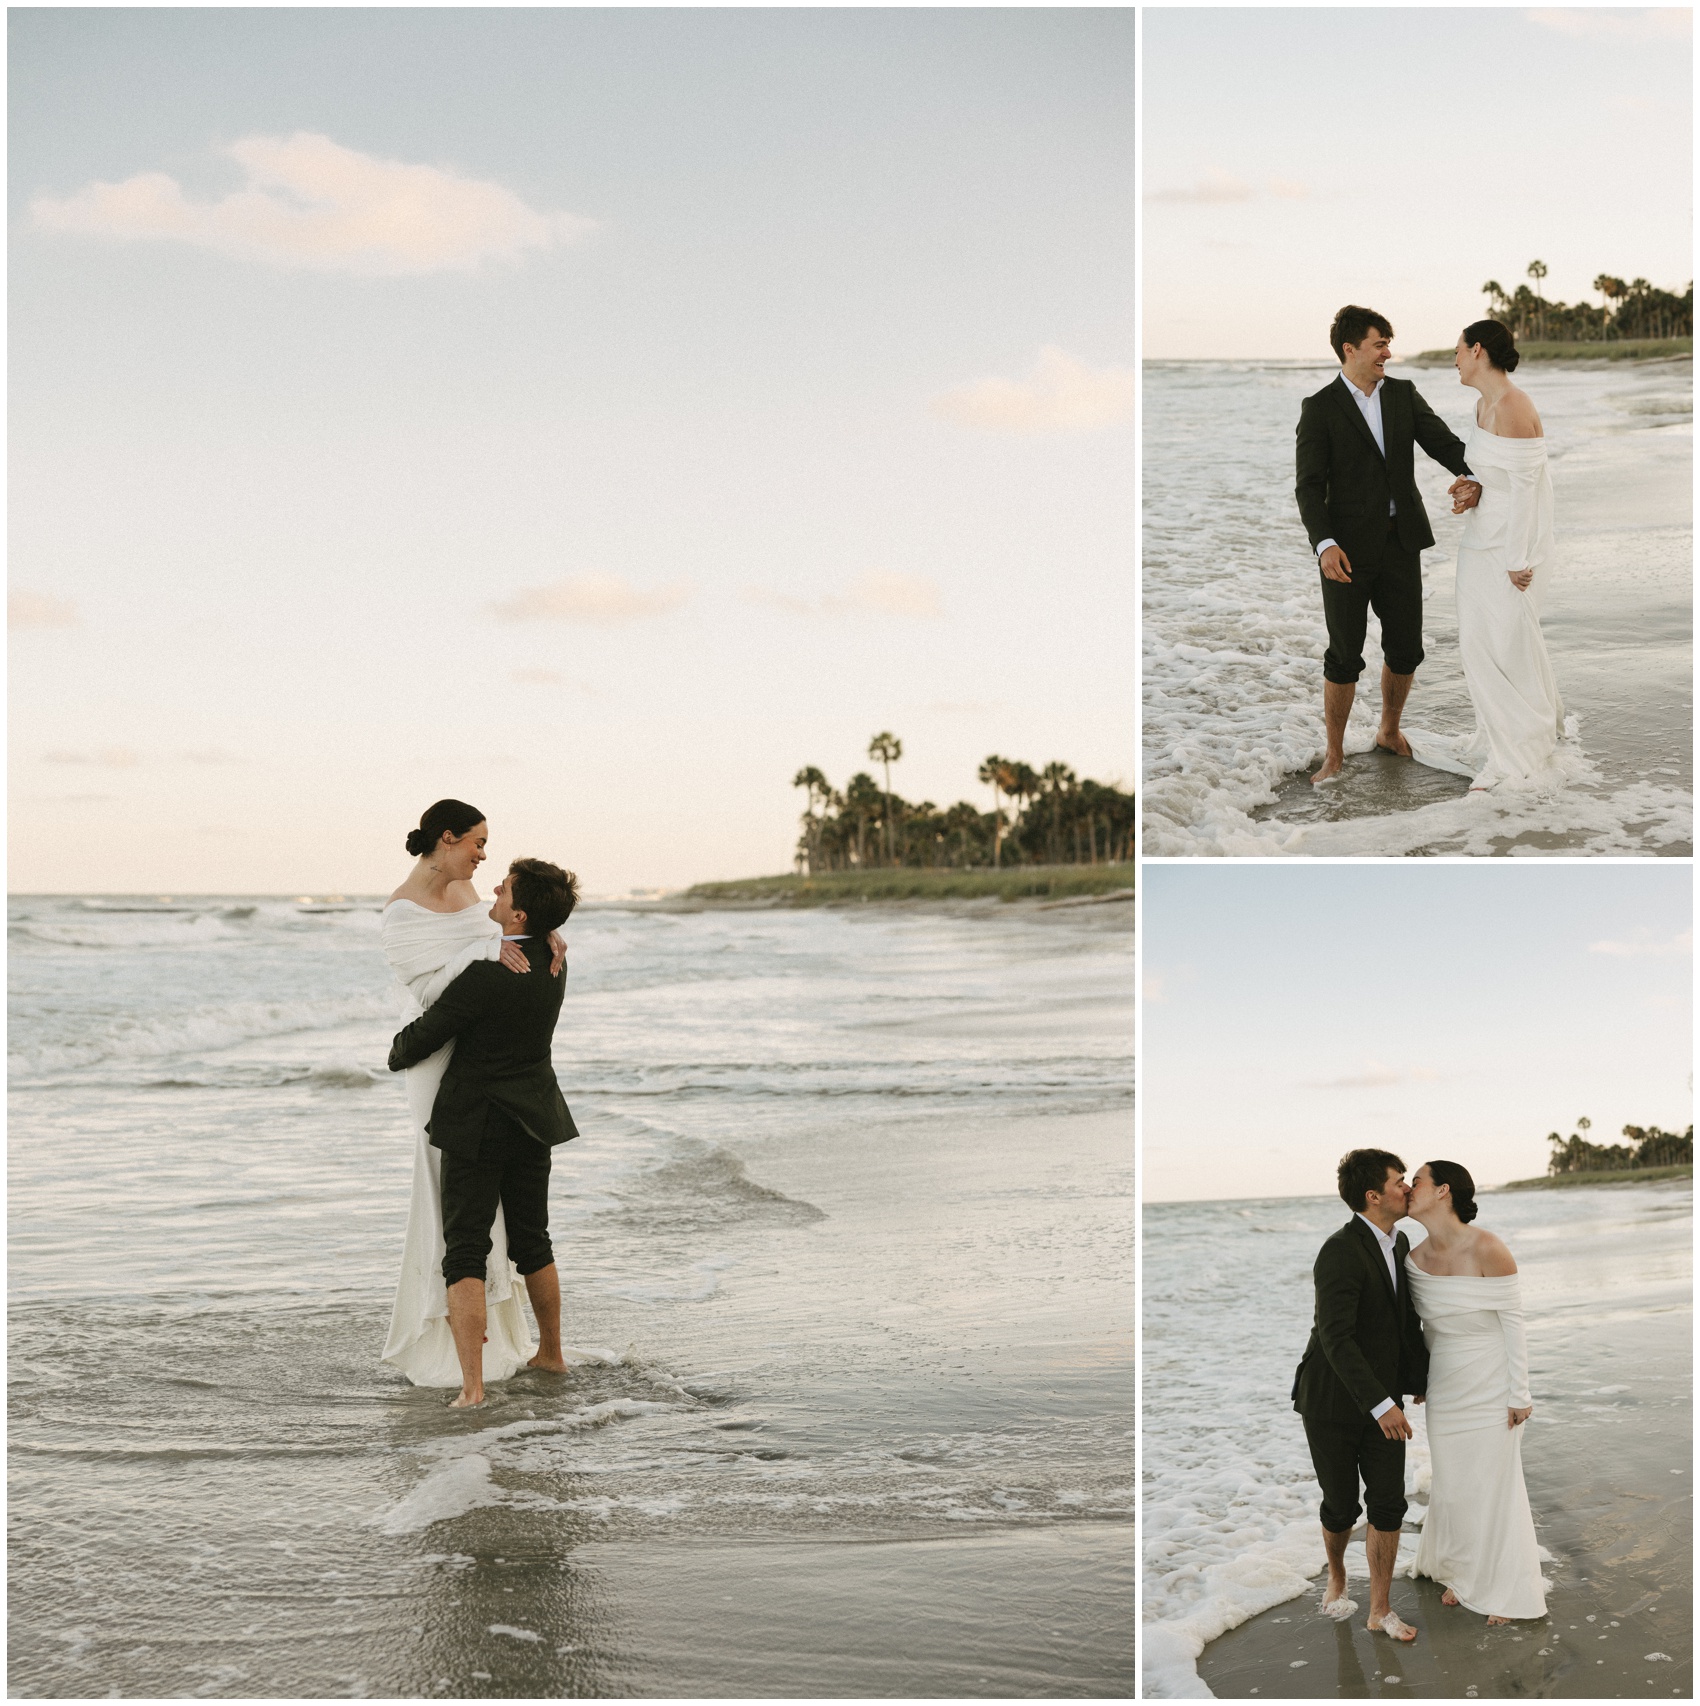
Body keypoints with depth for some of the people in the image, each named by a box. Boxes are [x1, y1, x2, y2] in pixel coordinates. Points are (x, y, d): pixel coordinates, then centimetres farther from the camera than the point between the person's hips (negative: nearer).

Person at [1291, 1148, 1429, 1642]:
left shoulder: (1399, 1243, 4)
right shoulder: (1340, 1252, -23)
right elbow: (1335, 1338, -27)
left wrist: (1420, 1377, 19)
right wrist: (1381, 1405, -28)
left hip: (1382, 1400, 6)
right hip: (1334, 1400, -6)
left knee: (1389, 1504, 2)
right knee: (1341, 1507, 8)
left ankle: (1380, 1609, 16)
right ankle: (1336, 1576, 37)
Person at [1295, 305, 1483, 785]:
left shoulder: (1403, 394, 7)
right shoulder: (1320, 409, -6)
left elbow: (1443, 441, -3)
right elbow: (1310, 486, -9)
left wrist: (1471, 477, -25)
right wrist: (1324, 544, -24)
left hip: (1401, 542, 4)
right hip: (1349, 547, -4)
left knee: (1405, 649, 10)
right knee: (1345, 656, 0)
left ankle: (1389, 731, 34)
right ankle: (1334, 754, 14)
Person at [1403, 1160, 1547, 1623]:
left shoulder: (1486, 1249, -21)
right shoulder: (1416, 1259, -3)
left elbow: (1513, 1321, -15)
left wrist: (1519, 1394, -13)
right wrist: (1425, 1381, 16)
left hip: (1491, 1388, -5)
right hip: (1446, 1389, 5)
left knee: (1495, 1482, 4)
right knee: (1452, 1483, 12)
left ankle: (1504, 1588, 20)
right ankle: (1463, 1572, 33)